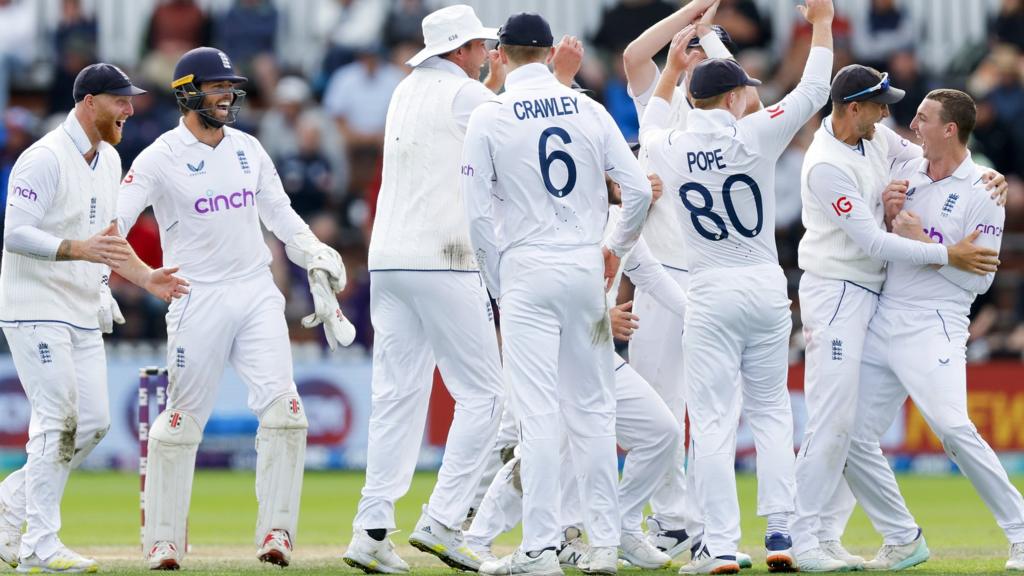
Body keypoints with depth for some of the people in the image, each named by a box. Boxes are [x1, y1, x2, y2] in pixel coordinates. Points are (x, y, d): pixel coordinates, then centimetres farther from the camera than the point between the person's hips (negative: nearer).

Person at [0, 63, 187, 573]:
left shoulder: (109, 161, 14)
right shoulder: (45, 159, -15)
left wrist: (143, 276, 9)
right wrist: (80, 249, -32)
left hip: (84, 311, 9)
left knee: (93, 423, 3)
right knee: (58, 421, -13)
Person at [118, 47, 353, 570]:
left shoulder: (248, 149, 11)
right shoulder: (160, 158, -6)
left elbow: (281, 214, 18)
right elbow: (114, 218, -14)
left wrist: (318, 259, 7)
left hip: (257, 294, 4)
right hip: (197, 301, -4)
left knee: (282, 408, -10)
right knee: (183, 419, 0)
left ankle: (275, 532, -6)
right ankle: (163, 541, 10)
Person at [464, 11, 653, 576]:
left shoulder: (489, 117, -5)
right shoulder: (588, 110, 4)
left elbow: (479, 213, -6)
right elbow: (637, 188, 0)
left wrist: (499, 287, 5)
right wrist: (617, 247, 17)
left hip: (527, 271, -3)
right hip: (586, 266, 3)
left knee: (537, 412, -6)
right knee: (592, 408, 10)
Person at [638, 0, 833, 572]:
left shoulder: (670, 149, -1)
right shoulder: (753, 136, -7)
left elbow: (651, 125, 25)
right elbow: (814, 92, 1)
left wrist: (673, 69, 32)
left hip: (710, 295, 0)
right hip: (767, 289, 0)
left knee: (713, 422, -2)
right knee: (772, 409, 11)